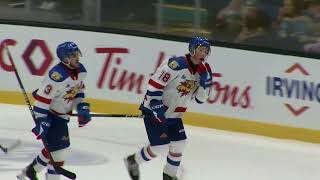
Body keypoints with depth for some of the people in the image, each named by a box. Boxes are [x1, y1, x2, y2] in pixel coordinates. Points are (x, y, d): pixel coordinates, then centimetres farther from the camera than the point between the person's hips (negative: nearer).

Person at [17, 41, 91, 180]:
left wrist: (82, 108, 2)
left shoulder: (81, 71, -4)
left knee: (54, 147, 15)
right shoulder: (57, 75, -30)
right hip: (49, 113, -9)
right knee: (59, 148, -12)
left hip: (62, 115, 9)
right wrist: (40, 121, -28)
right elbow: (42, 98, -27)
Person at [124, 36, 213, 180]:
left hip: (173, 114, 8)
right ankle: (133, 161, 12)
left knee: (179, 143, 3)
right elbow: (153, 86, -24)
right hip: (154, 110, -8)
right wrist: (157, 109, -26)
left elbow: (200, 98, 5)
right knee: (160, 147, -12)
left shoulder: (202, 70, 1)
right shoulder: (176, 65, -24)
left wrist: (206, 81, -11)